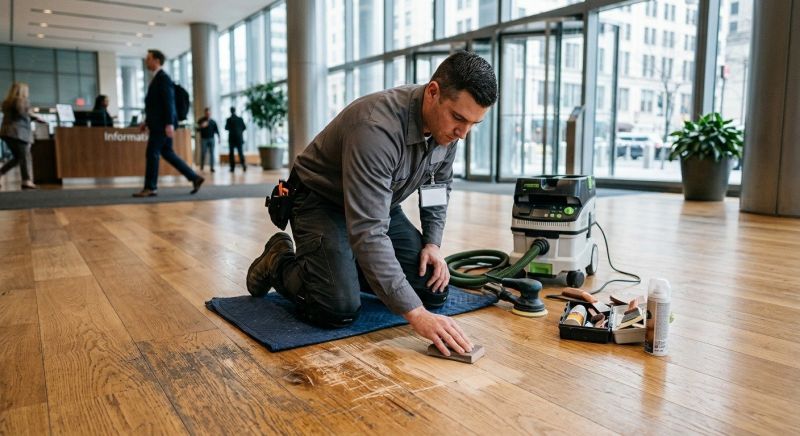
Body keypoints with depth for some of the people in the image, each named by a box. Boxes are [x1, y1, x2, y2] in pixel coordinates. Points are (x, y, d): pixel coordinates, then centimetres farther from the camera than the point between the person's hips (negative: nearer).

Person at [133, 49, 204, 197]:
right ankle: (194, 178, 11)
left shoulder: (163, 77, -11)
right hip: (158, 123, 10)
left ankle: (150, 187, 0)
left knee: (152, 153, -7)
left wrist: (169, 124, -24)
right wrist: (147, 121, 21)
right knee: (167, 153, 9)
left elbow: (169, 102, -18)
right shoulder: (156, 78, 19)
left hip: (162, 124, -10)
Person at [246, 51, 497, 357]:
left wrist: (433, 242, -7)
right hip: (321, 201, -6)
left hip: (379, 204, 7)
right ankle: (278, 264, 7)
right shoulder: (377, 127, -38)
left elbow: (438, 184, 6)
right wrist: (415, 313, -43)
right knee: (339, 309, -24)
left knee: (433, 293, -5)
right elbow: (367, 232, -42)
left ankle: (356, 268, 19)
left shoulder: (447, 123, -13)